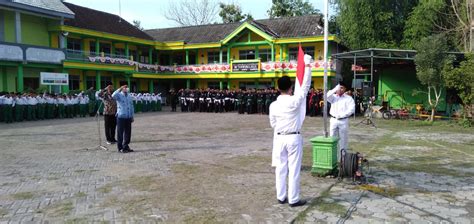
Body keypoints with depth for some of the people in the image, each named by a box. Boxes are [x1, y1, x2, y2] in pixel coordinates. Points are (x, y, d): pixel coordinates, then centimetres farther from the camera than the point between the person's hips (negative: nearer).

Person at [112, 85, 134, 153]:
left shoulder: (129, 96, 14)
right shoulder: (119, 95, -3)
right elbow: (113, 96, -27)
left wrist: (132, 116, 16)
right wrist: (120, 89, -22)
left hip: (128, 117, 5)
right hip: (121, 117, -5)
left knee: (128, 132, 9)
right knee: (120, 133, 1)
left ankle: (126, 146, 22)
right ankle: (120, 148, 8)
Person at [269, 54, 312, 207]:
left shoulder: (273, 105, -3)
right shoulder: (295, 101, -14)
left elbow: (273, 124, 7)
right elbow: (305, 86, -7)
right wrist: (307, 66, -3)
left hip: (279, 138, 4)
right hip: (293, 138, -4)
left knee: (281, 168, 11)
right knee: (294, 169, 2)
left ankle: (281, 197, 19)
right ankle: (293, 200, 8)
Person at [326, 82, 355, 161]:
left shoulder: (348, 98, 0)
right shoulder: (333, 97, 9)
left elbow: (351, 109, -10)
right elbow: (326, 96, -11)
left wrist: (341, 115, -15)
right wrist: (334, 90, -13)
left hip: (343, 121, -3)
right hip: (333, 120, 3)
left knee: (343, 140, 1)